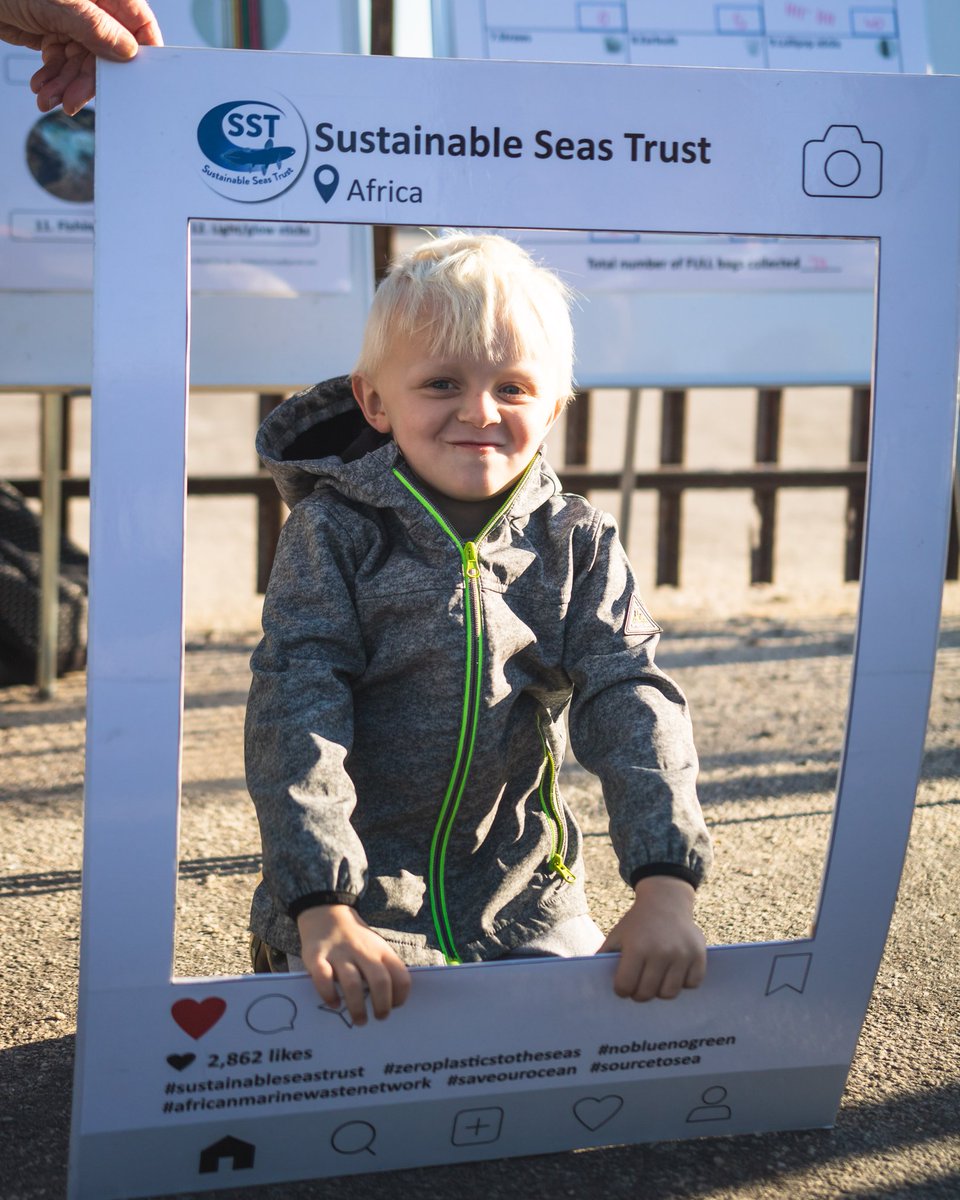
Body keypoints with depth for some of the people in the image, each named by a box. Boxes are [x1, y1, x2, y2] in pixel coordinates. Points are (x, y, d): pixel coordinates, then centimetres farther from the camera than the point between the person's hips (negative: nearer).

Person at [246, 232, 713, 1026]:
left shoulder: (579, 548, 0)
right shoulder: (335, 535, -8)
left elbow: (633, 701, -9)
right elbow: (296, 719, -17)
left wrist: (666, 885, -25)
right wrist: (325, 909, -30)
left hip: (523, 901, 3)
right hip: (363, 897, -3)